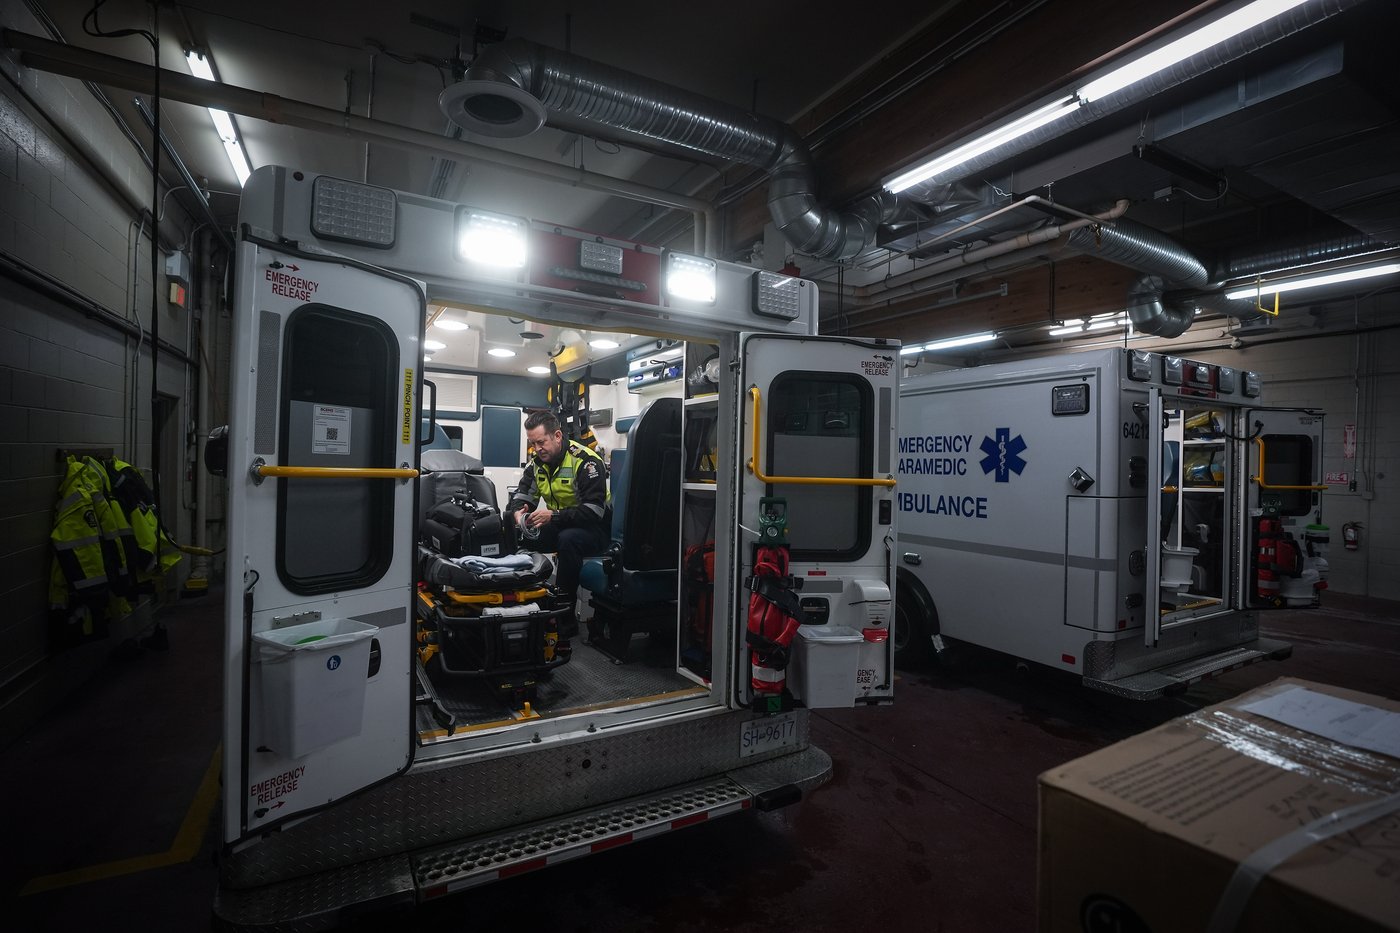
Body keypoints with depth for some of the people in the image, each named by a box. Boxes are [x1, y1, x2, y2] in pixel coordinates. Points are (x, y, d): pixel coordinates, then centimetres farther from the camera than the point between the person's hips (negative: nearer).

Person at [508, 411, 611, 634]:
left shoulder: (586, 461, -21)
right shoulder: (538, 462, 3)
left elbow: (593, 511, -28)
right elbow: (522, 495, 5)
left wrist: (553, 516, -37)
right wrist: (517, 512, -20)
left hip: (596, 528, -7)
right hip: (560, 525, 7)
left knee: (568, 539, -37)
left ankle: (566, 617, -26)